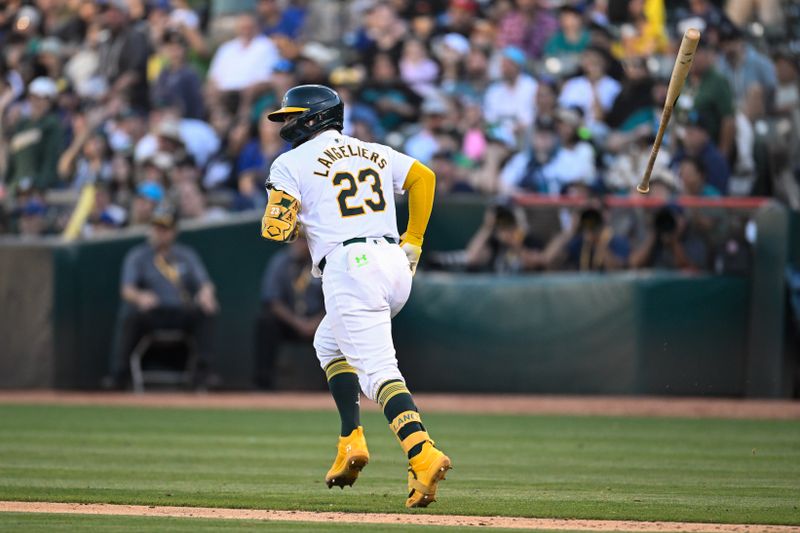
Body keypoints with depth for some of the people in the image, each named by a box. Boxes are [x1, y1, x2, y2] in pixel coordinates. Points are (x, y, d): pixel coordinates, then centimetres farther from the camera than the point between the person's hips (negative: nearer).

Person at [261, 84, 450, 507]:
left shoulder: (291, 163, 2)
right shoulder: (374, 152, 21)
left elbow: (275, 230, -6)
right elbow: (423, 177, 15)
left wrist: (291, 229, 19)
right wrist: (412, 244, 15)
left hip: (349, 270, -7)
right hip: (396, 267, 7)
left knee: (378, 370, -14)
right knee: (329, 343, 28)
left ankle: (423, 454, -34)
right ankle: (351, 441, 16)